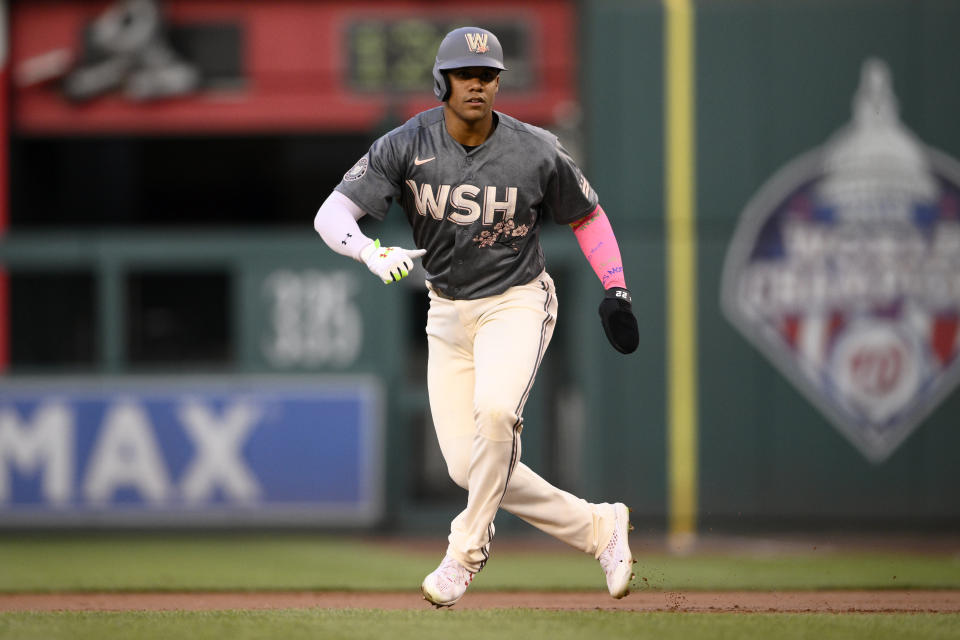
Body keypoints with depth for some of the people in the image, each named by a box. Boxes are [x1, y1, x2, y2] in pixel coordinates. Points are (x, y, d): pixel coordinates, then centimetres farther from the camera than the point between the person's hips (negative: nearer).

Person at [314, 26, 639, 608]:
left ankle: (467, 550, -15)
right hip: (448, 313, 3)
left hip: (517, 302, -3)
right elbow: (332, 214, -19)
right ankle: (597, 527, 14)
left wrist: (617, 289, -5)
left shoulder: (537, 152, -13)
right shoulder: (408, 146, -12)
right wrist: (372, 253, -39)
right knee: (468, 468, -2)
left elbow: (586, 215, 5)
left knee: (495, 411, -32)